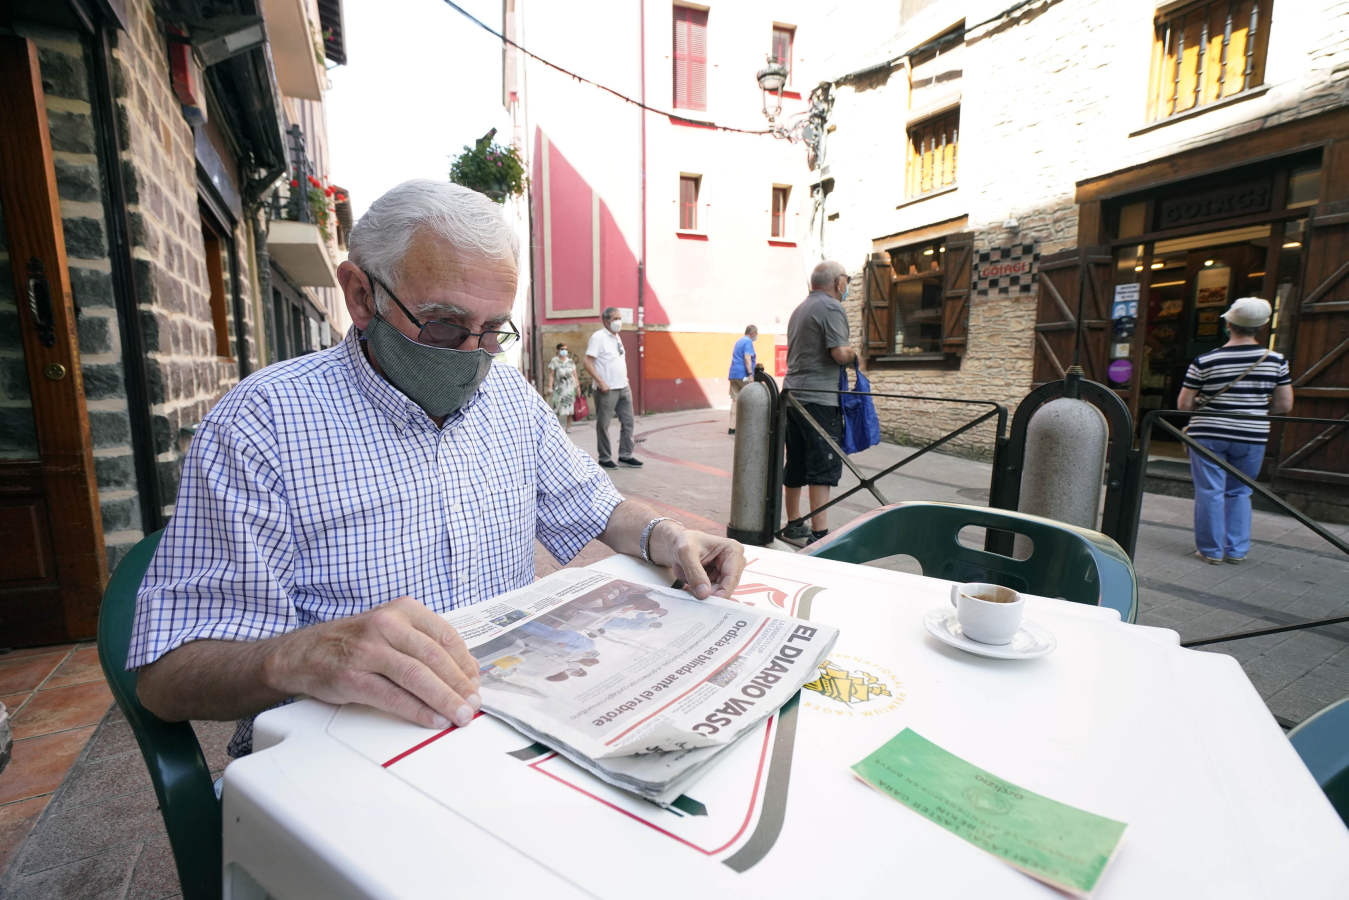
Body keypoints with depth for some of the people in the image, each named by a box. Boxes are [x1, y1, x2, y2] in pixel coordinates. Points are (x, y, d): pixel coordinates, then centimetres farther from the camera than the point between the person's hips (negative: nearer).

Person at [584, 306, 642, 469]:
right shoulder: (598, 337, -9)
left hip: (623, 388, 8)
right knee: (603, 425, 2)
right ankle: (604, 458, 11)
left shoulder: (617, 337, 16)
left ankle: (625, 455, 17)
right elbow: (588, 363, -15)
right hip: (607, 390, -8)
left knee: (627, 422, 8)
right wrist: (600, 382, -21)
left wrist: (625, 377, 15)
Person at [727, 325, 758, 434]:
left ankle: (732, 427, -1)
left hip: (733, 374, 8)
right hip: (743, 375, -8)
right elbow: (747, 358, -17)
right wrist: (750, 374, -22)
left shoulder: (738, 341, 22)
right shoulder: (748, 342, -6)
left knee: (735, 400, 4)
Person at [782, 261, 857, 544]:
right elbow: (840, 353, -18)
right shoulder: (832, 308, -8)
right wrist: (854, 354, 3)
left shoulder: (800, 309, 20)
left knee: (795, 465, 14)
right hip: (819, 398, -9)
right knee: (824, 467, -8)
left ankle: (793, 524, 24)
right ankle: (819, 533, -9)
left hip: (793, 394, 9)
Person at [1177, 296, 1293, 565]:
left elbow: (1183, 404, -7)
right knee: (1239, 492, 16)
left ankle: (1210, 550, 10)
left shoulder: (1204, 361, -10)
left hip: (1208, 435, -3)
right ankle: (1237, 550, 20)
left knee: (1209, 492, 4)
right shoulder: (1276, 360, -2)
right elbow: (1284, 405, 2)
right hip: (1252, 437, 3)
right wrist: (1255, 407, 18)